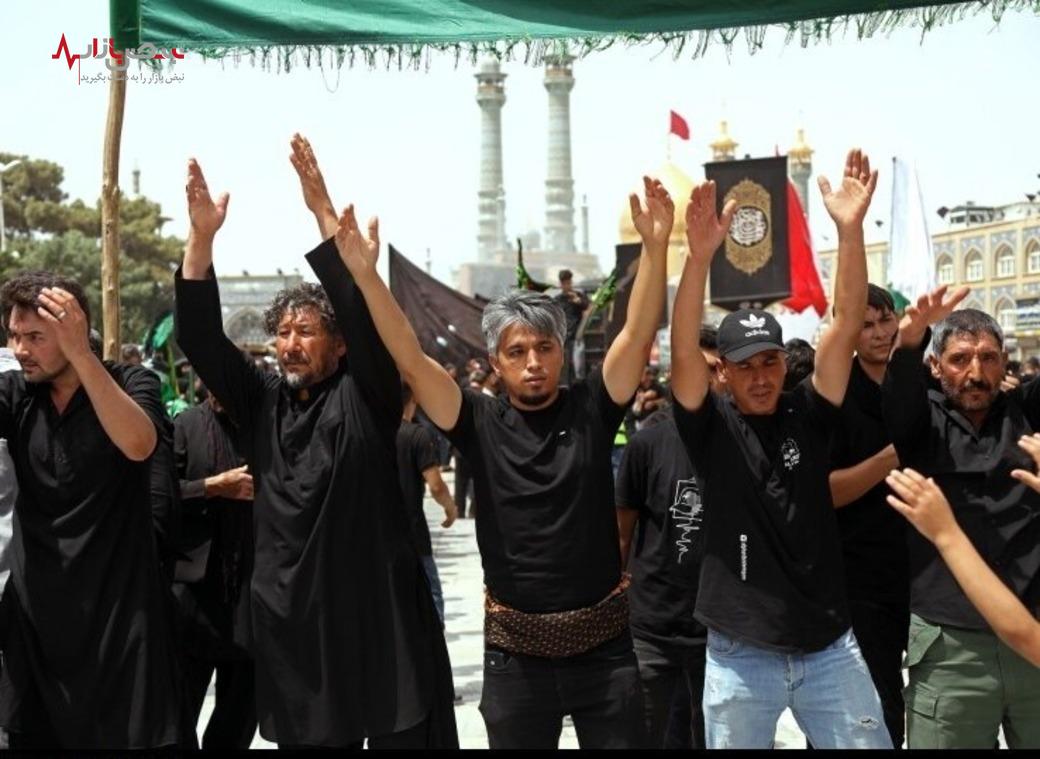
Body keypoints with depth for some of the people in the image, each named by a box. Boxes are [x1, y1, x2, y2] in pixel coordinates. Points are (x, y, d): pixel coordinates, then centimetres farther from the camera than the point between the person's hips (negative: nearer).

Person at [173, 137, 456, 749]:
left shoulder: (365, 396, -3)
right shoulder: (262, 401, 8)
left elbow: (364, 313, -17)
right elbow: (201, 338, 1)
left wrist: (323, 211, -21)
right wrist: (202, 236, -10)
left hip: (379, 613, -4)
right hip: (291, 620, 4)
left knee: (402, 736, 2)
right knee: (309, 736, 13)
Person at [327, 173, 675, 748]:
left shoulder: (591, 410, -1)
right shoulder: (480, 424, -3)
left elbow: (638, 335, -12)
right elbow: (410, 359, -12)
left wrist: (655, 246, -25)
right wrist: (365, 272, -23)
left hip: (605, 645, 0)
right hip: (516, 653, 0)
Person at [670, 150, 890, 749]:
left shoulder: (808, 416, 2)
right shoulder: (711, 426, -3)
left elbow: (847, 325, -8)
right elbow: (683, 352, -19)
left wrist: (850, 229, -19)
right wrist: (700, 256, -32)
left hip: (830, 647, 2)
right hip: (741, 656, -1)